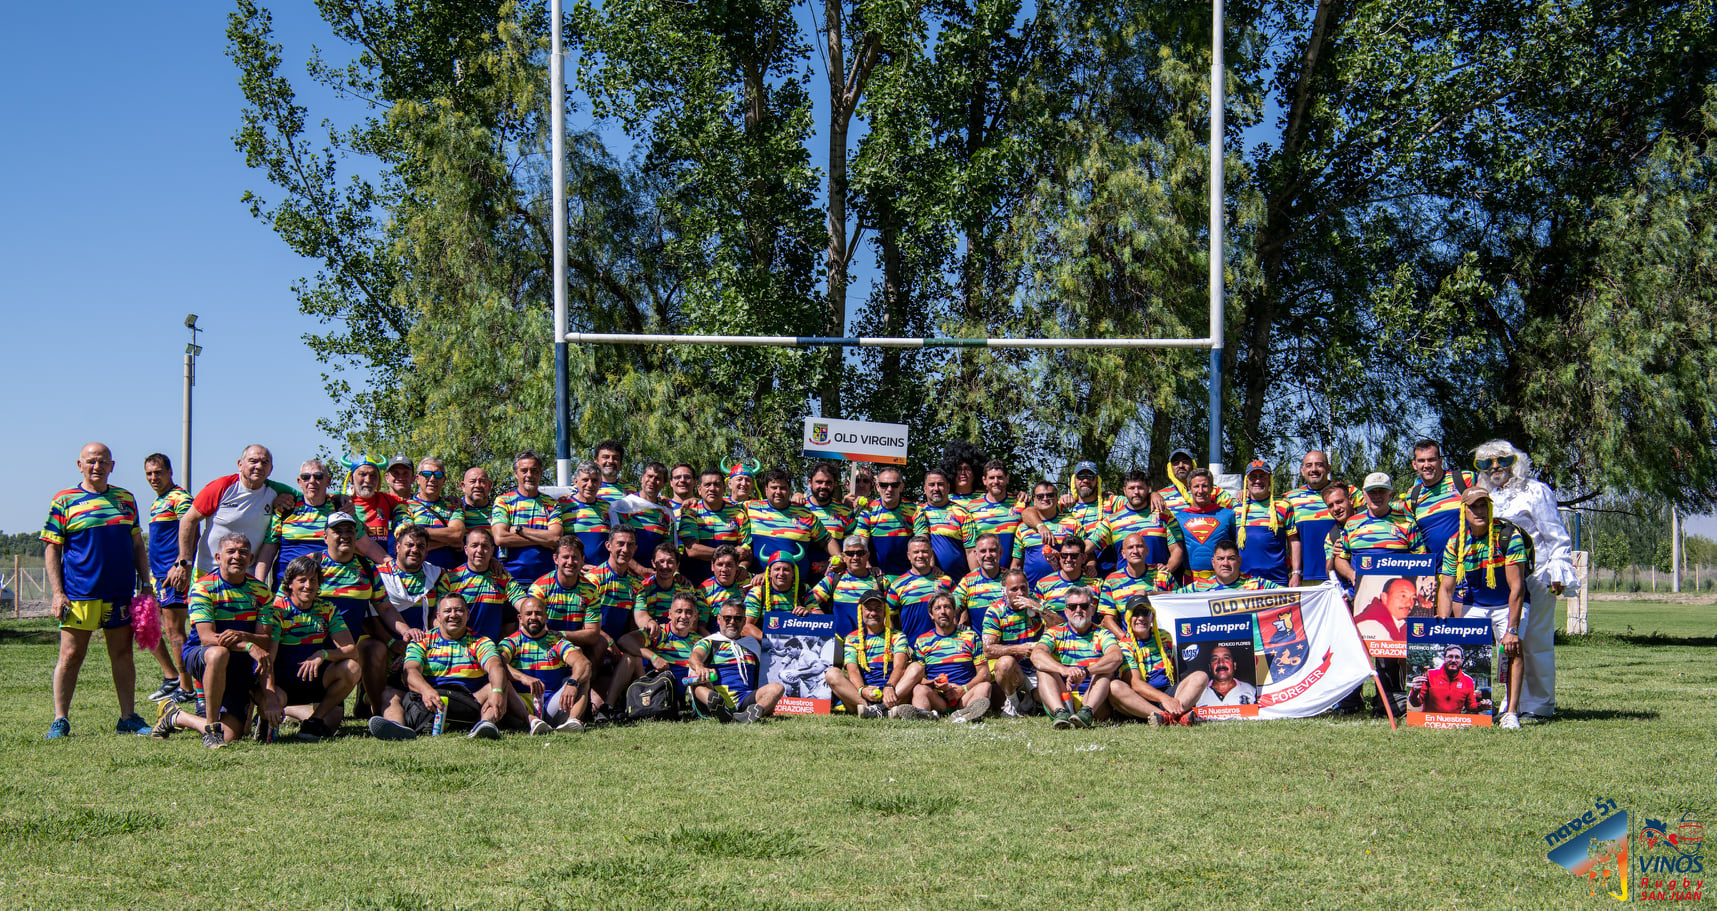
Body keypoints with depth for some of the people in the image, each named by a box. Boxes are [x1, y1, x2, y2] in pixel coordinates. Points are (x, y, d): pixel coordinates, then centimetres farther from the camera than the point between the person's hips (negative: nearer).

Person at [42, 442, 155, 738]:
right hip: (79, 592, -3)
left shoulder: (125, 498, 12)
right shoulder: (64, 501, 1)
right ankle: (60, 719, 6)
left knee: (122, 654, 7)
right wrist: (57, 591, -8)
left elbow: (137, 545, 17)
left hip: (120, 592, 3)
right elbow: (52, 549, 0)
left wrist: (145, 583, 10)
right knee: (71, 654, -2)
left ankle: (128, 717, 14)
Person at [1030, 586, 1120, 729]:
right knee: (1044, 670, -20)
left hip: (1095, 701, -1)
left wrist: (1085, 671, -34)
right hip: (1060, 699, 1)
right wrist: (1064, 670, -33)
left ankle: (1087, 712, -44)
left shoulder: (1102, 635, 9)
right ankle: (1060, 712, -45)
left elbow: (1116, 657, -15)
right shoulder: (1055, 634, 11)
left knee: (1106, 669, -21)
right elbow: (1036, 654, -13)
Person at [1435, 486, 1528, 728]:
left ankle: (1511, 712, -26)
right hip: (1473, 605, 3)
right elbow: (1446, 589, -6)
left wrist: (1512, 630, -29)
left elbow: (1516, 587, -23)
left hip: (1508, 605, -3)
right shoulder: (1455, 543, -8)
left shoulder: (1508, 536, -20)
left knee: (1514, 647, -25)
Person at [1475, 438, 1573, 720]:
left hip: (1535, 577, -6)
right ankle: (1514, 702, 12)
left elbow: (1556, 536, -2)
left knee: (1536, 642, -4)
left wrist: (1558, 573, -10)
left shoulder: (1536, 491, 0)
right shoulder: (1488, 497, 19)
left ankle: (1540, 704, 2)